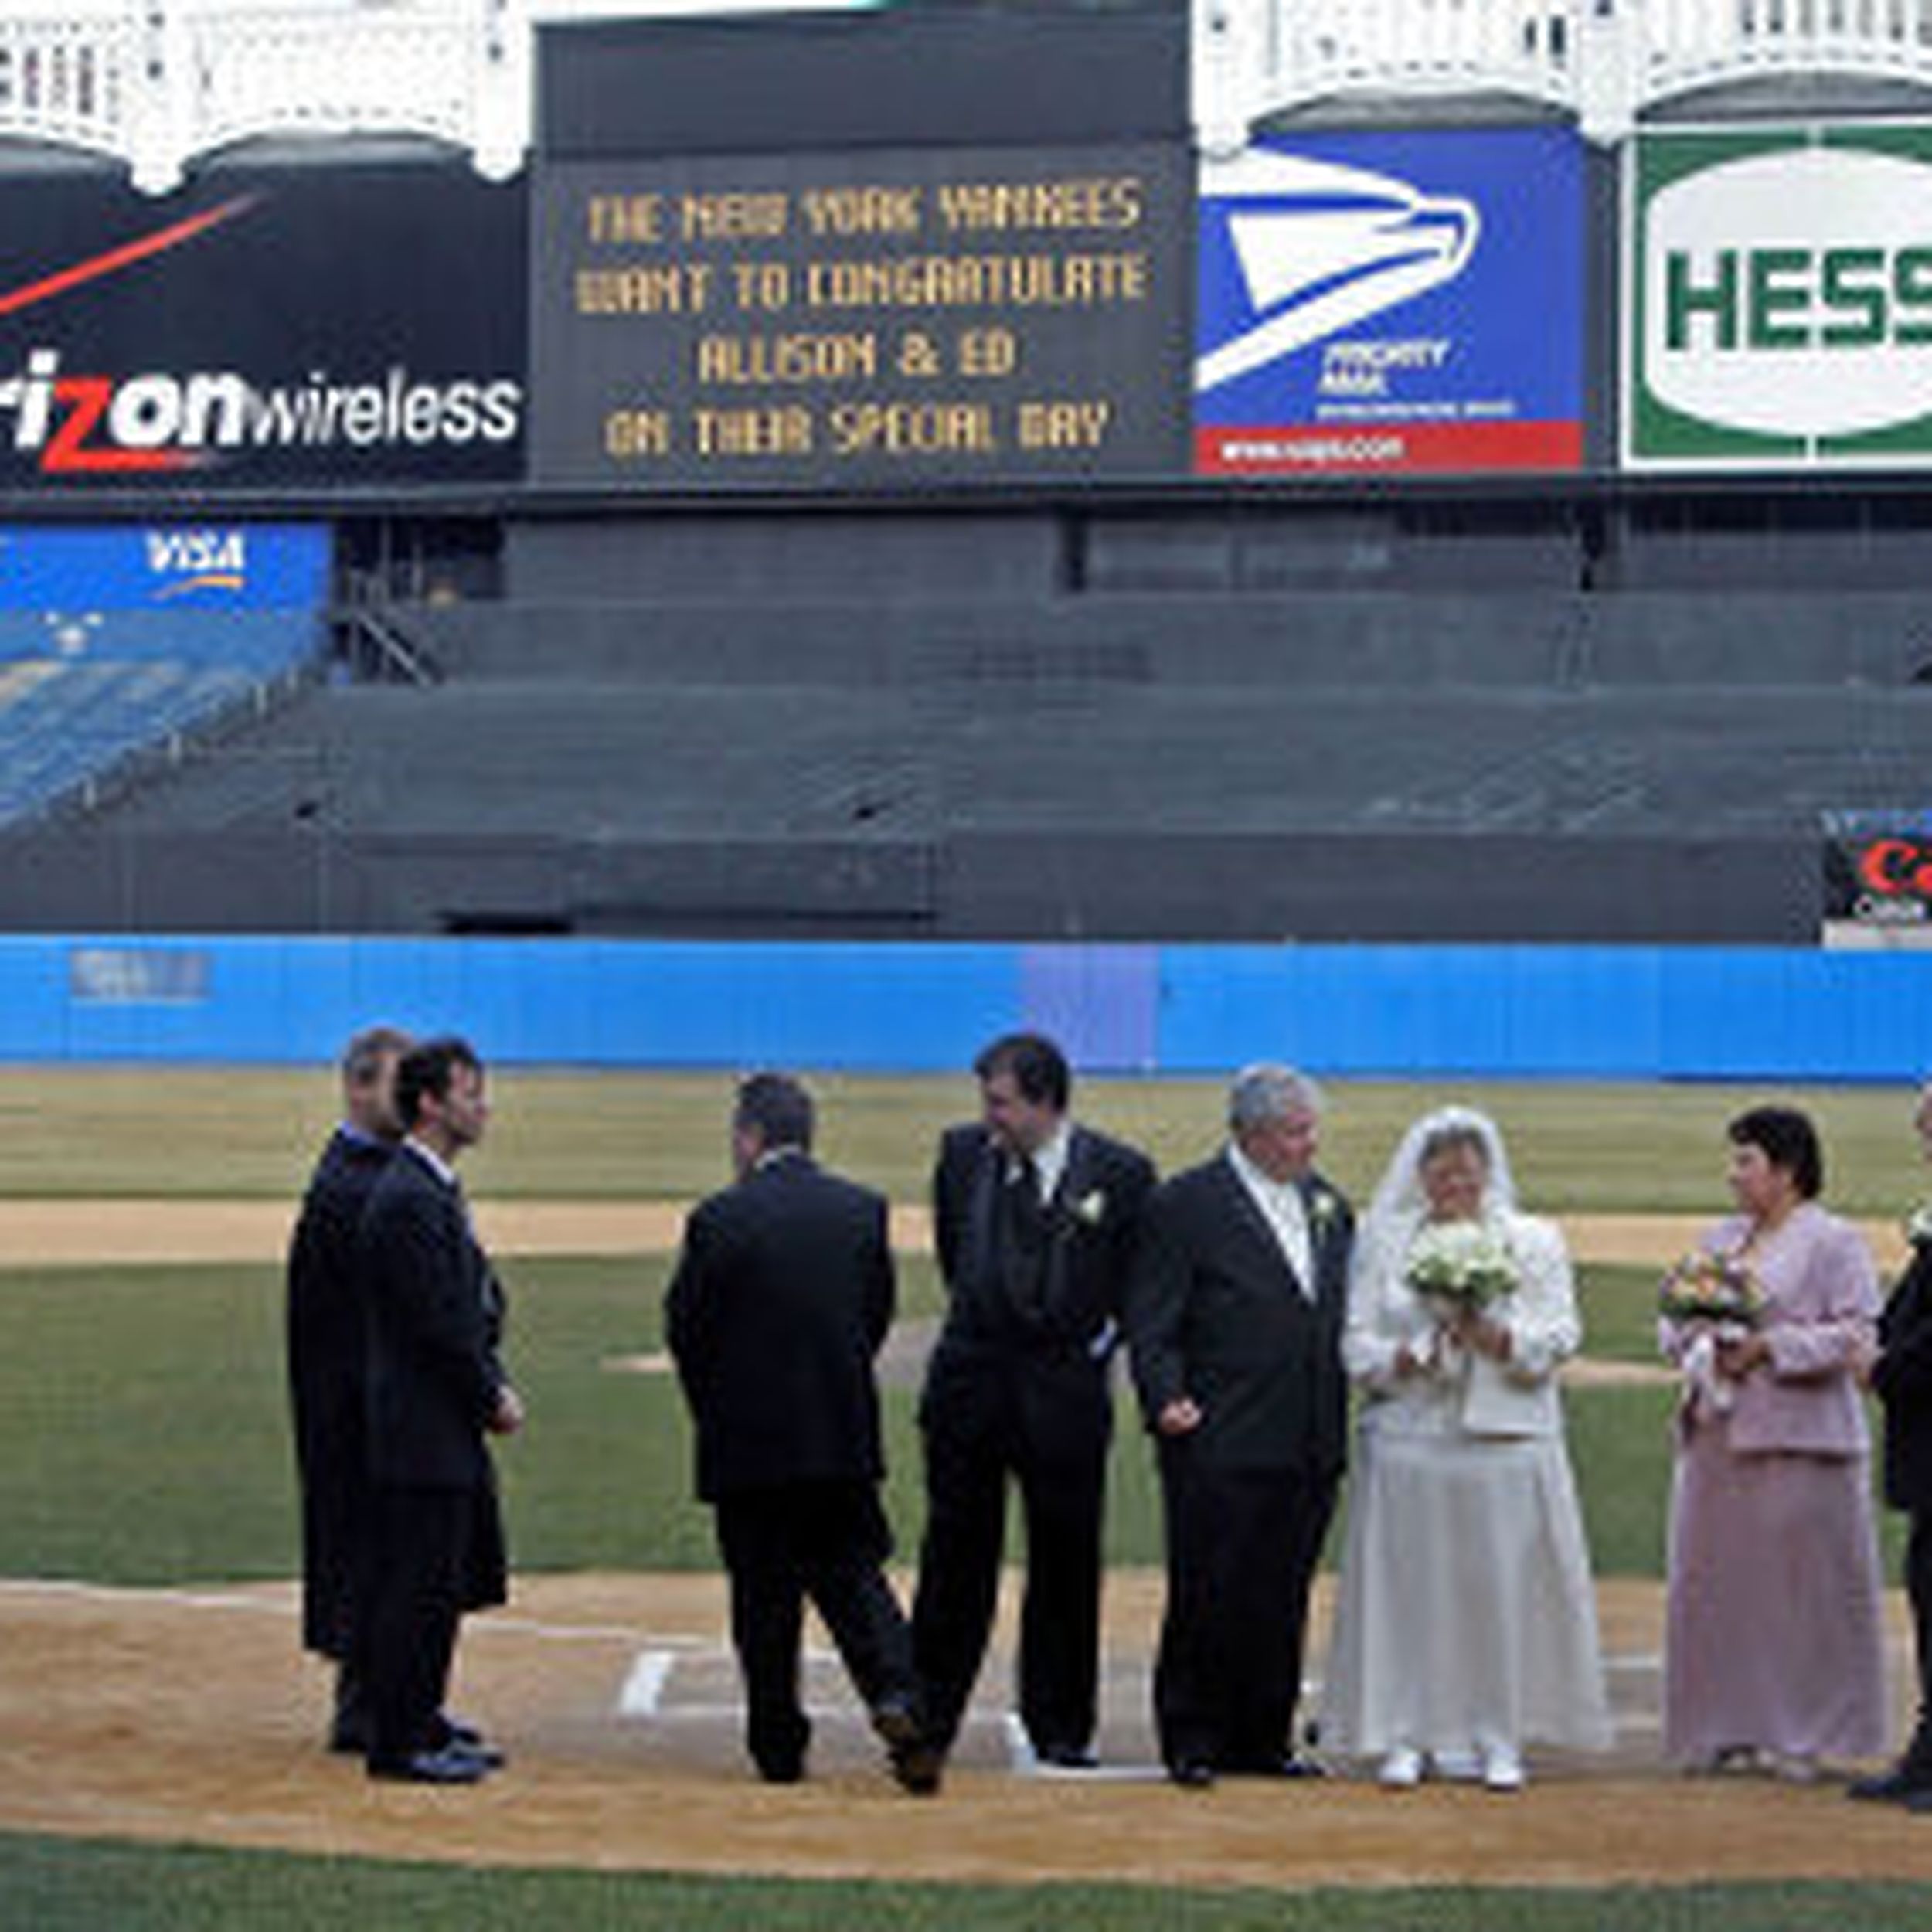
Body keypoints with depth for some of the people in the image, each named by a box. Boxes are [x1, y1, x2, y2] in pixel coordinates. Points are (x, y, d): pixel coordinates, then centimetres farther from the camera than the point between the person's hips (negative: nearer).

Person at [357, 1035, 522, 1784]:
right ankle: (398, 1743, 2)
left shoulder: (436, 1191, 15)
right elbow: (438, 1326, -20)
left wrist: (496, 1387, 7)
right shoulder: (407, 1200, -18)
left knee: (448, 1582, 17)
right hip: (421, 1433, -10)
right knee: (417, 1587, -4)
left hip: (450, 1433, 10)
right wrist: (492, 1399, -10)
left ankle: (422, 1723, 26)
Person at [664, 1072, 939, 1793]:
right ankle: (897, 1695, -11)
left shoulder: (720, 1219, -12)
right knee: (853, 1575, 11)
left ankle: (778, 1748, 10)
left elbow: (685, 1327, -4)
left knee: (765, 1603, 5)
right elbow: (878, 1312, 9)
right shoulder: (864, 1210, 2)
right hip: (843, 1436, 3)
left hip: (750, 1438, -3)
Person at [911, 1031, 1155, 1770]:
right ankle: (927, 1722, 12)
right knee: (956, 1560, 4)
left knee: (1065, 1568, 6)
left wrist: (1097, 1341, 1)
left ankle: (1059, 1730, 16)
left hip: (1065, 1389, -1)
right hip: (970, 1381, 2)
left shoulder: (1120, 1174, -6)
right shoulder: (963, 1154, 1)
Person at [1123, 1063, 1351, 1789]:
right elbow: (1152, 1326, -7)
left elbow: (1342, 1312, 19)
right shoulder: (1186, 1205, -5)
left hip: (1308, 1449, 6)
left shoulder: (1326, 1204, 14)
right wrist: (1166, 1398, -20)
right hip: (1220, 1449, -6)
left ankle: (1263, 1739, 19)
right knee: (1207, 1599, -1)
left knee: (1281, 1601, 10)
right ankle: (1191, 1742, 9)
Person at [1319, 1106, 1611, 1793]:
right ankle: (1409, 1736, 5)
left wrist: (1493, 1336, -16)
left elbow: (1560, 1336, 0)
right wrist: (1412, 1355, -13)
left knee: (1504, 1588, -2)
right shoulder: (1384, 1242, 9)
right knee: (1409, 1588, -1)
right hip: (1410, 1444, 0)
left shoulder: (1534, 1242, 8)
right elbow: (1358, 1343, 5)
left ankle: (1498, 1739, 5)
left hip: (1506, 1443, 0)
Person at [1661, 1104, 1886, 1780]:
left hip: (1797, 1443, -7)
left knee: (1798, 1589, -2)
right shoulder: (1722, 1238, 17)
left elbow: (1856, 1338, -12)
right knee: (1715, 1585, 7)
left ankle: (1799, 1735, 5)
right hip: (1718, 1438, 7)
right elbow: (1674, 1318, 17)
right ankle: (1725, 1729, 14)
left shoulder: (1834, 1244, -4)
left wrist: (1766, 1347, -17)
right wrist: (1696, 1342, -5)